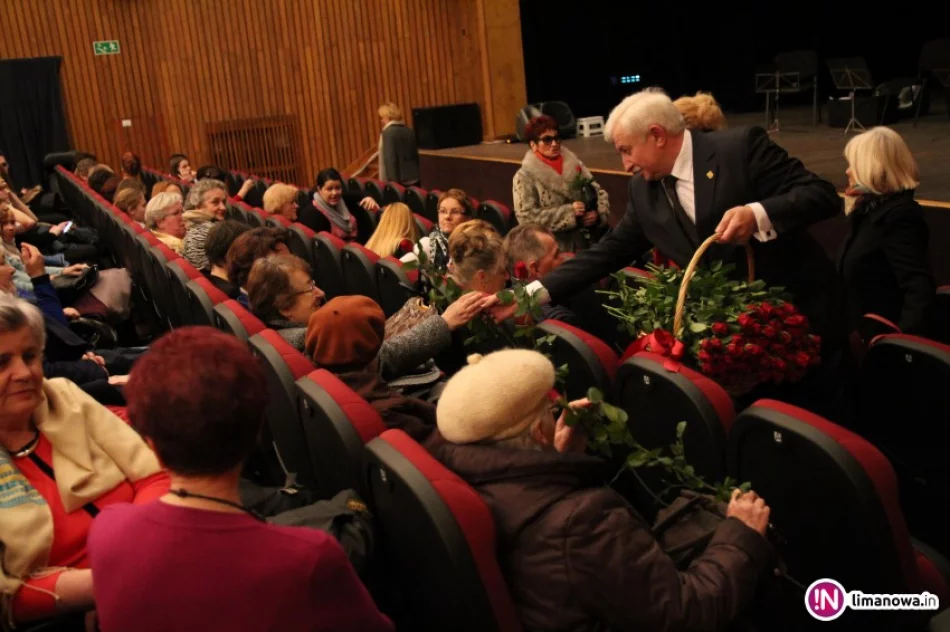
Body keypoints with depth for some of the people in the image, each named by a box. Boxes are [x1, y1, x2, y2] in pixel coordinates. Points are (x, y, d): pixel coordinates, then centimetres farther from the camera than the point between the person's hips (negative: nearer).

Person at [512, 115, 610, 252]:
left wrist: (598, 214, -9)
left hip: (588, 242, 4)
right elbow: (527, 217, -12)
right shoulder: (525, 176, -3)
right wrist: (568, 212, -17)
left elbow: (598, 191, 13)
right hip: (556, 249, -4)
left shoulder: (574, 163, 9)